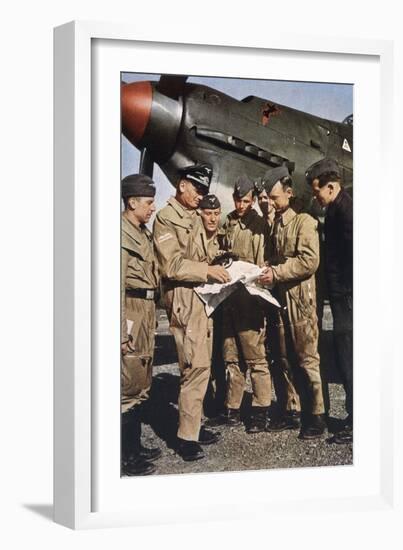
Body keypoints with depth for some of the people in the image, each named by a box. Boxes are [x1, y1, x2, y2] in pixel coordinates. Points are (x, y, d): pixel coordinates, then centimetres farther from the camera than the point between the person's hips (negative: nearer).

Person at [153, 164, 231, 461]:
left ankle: (193, 424, 21)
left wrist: (215, 270, 7)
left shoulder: (195, 218, 20)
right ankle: (187, 436, -7)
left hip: (203, 297, 9)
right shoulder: (166, 218, -6)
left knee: (200, 365, 12)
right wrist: (207, 270, -21)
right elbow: (172, 265, -15)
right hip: (184, 300, -9)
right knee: (196, 367, -12)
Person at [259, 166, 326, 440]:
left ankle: (316, 415, 2)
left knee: (307, 358, -5)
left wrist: (276, 273, -17)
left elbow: (309, 260, -17)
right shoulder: (274, 224, 16)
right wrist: (266, 272, 5)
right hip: (280, 298, 7)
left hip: (301, 298, -7)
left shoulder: (304, 221, -7)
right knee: (286, 358, 10)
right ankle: (293, 407, 20)